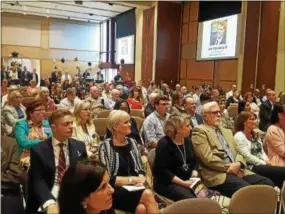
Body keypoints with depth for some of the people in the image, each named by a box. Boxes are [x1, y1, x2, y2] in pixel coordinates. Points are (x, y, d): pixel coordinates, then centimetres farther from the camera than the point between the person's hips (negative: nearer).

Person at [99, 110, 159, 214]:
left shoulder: (132, 142, 12)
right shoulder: (105, 146, -6)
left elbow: (140, 169, 12)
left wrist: (140, 180, -9)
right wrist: (132, 179, -13)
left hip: (134, 189, 4)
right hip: (115, 191, -4)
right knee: (147, 194, -29)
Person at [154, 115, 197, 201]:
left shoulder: (187, 141, 10)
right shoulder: (164, 144, -13)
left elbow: (194, 162, 14)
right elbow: (162, 171, -18)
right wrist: (182, 183, -20)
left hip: (188, 181, 7)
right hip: (167, 183, -6)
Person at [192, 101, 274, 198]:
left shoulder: (227, 131, 25)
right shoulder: (199, 131, -2)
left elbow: (238, 152, 18)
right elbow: (208, 158, -12)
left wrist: (238, 164, -5)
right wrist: (231, 168, -9)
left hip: (237, 170, 8)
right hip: (217, 174, -7)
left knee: (268, 183, -12)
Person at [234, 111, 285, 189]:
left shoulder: (256, 134, 16)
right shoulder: (239, 136, -9)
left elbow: (262, 151, 18)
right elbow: (247, 156, -15)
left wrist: (267, 161, -2)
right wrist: (264, 163, -11)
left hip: (262, 164, 8)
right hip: (252, 167, -8)